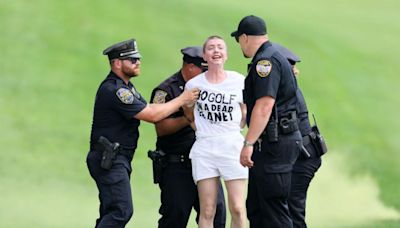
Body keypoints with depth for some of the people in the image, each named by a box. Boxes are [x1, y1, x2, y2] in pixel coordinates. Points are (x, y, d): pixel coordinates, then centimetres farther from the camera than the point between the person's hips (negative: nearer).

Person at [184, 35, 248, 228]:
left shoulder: (238, 81, 2)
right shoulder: (194, 84, 3)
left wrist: (230, 131, 7)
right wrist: (203, 131, 7)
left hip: (233, 147, 0)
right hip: (204, 149, 0)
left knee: (237, 208, -5)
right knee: (207, 211, -1)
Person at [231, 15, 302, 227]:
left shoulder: (266, 61, -14)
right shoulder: (275, 59, 20)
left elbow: (264, 106, -23)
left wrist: (249, 143, -25)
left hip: (274, 144, -11)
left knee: (274, 210, -9)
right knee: (255, 208, 14)